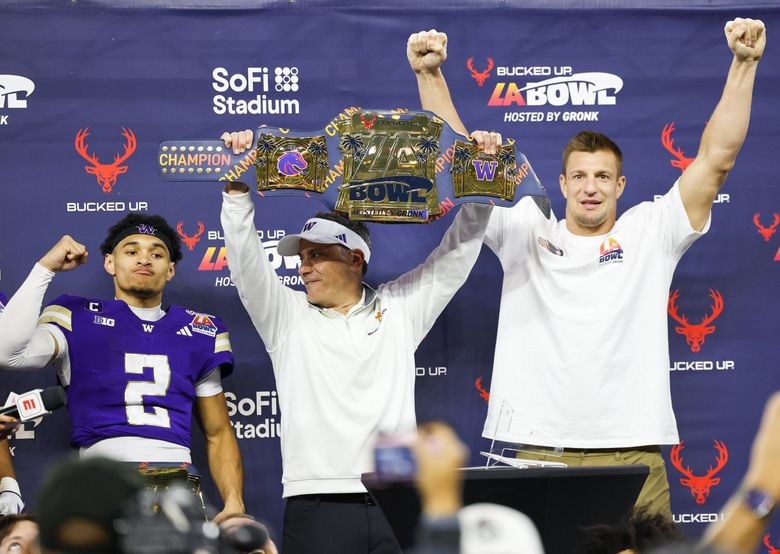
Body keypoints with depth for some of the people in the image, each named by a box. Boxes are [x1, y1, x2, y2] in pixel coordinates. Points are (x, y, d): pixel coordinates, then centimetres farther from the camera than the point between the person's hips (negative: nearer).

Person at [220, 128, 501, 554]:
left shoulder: (400, 309, 13)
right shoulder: (287, 316, 12)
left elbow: (457, 251, 13)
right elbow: (245, 261, 1)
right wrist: (236, 188, -10)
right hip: (317, 505, -1)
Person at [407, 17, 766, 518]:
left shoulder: (649, 234, 10)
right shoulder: (527, 234, 11)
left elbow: (717, 158, 3)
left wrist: (744, 65, -4)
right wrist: (430, 75, -3)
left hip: (633, 453, 0)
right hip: (540, 451, 0)